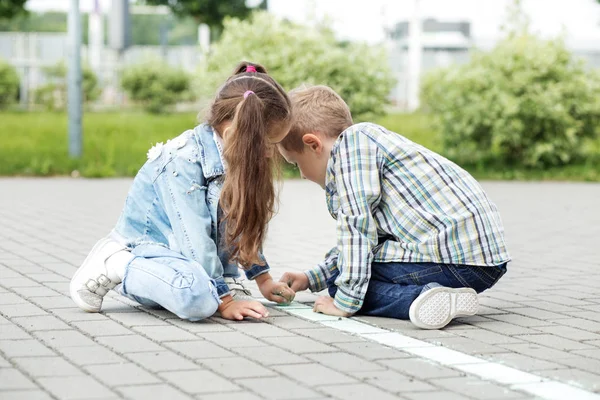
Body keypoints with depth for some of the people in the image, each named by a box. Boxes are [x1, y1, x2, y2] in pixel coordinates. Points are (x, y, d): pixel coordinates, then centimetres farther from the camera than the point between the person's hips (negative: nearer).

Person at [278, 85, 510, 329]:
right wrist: (312, 279, 36)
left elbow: (357, 223, -14)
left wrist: (345, 301, -11)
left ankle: (419, 298, -20)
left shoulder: (353, 139, -5)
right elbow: (363, 234, 33)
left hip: (452, 258, -11)